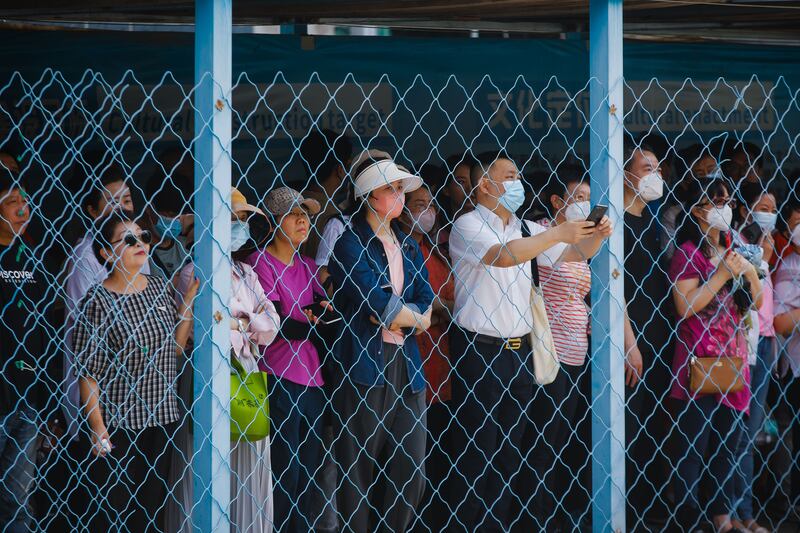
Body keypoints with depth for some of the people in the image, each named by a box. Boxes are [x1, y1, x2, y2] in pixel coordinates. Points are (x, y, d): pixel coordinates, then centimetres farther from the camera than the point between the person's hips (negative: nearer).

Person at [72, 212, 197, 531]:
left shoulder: (158, 287, 5)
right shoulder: (98, 301, -13)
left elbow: (175, 347, 9)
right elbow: (88, 371, -13)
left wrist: (189, 298, 0)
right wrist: (97, 428, -15)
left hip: (161, 417, 6)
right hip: (118, 423, -6)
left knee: (154, 503, 13)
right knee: (117, 503, 1)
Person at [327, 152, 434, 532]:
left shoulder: (409, 248, 17)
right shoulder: (350, 243, -4)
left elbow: (427, 310, 6)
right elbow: (378, 306, -14)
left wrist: (389, 314, -10)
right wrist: (413, 316, 1)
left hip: (406, 366, 6)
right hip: (363, 364, -6)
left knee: (410, 471, 3)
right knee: (360, 470, -3)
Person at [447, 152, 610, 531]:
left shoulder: (525, 229, 12)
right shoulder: (469, 226, -9)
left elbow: (572, 255, 15)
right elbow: (502, 256, -26)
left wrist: (595, 237, -5)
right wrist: (556, 234, -28)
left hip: (518, 350, 7)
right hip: (479, 351, -7)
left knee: (511, 452, 10)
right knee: (476, 453, -4)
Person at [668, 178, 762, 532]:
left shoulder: (731, 250, 14)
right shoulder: (688, 252, -6)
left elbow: (755, 302, 18)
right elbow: (685, 307, -16)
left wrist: (750, 272, 0)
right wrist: (722, 274, -16)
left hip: (732, 357, 7)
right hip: (699, 361, -7)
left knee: (727, 443, 10)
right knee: (694, 446, -6)